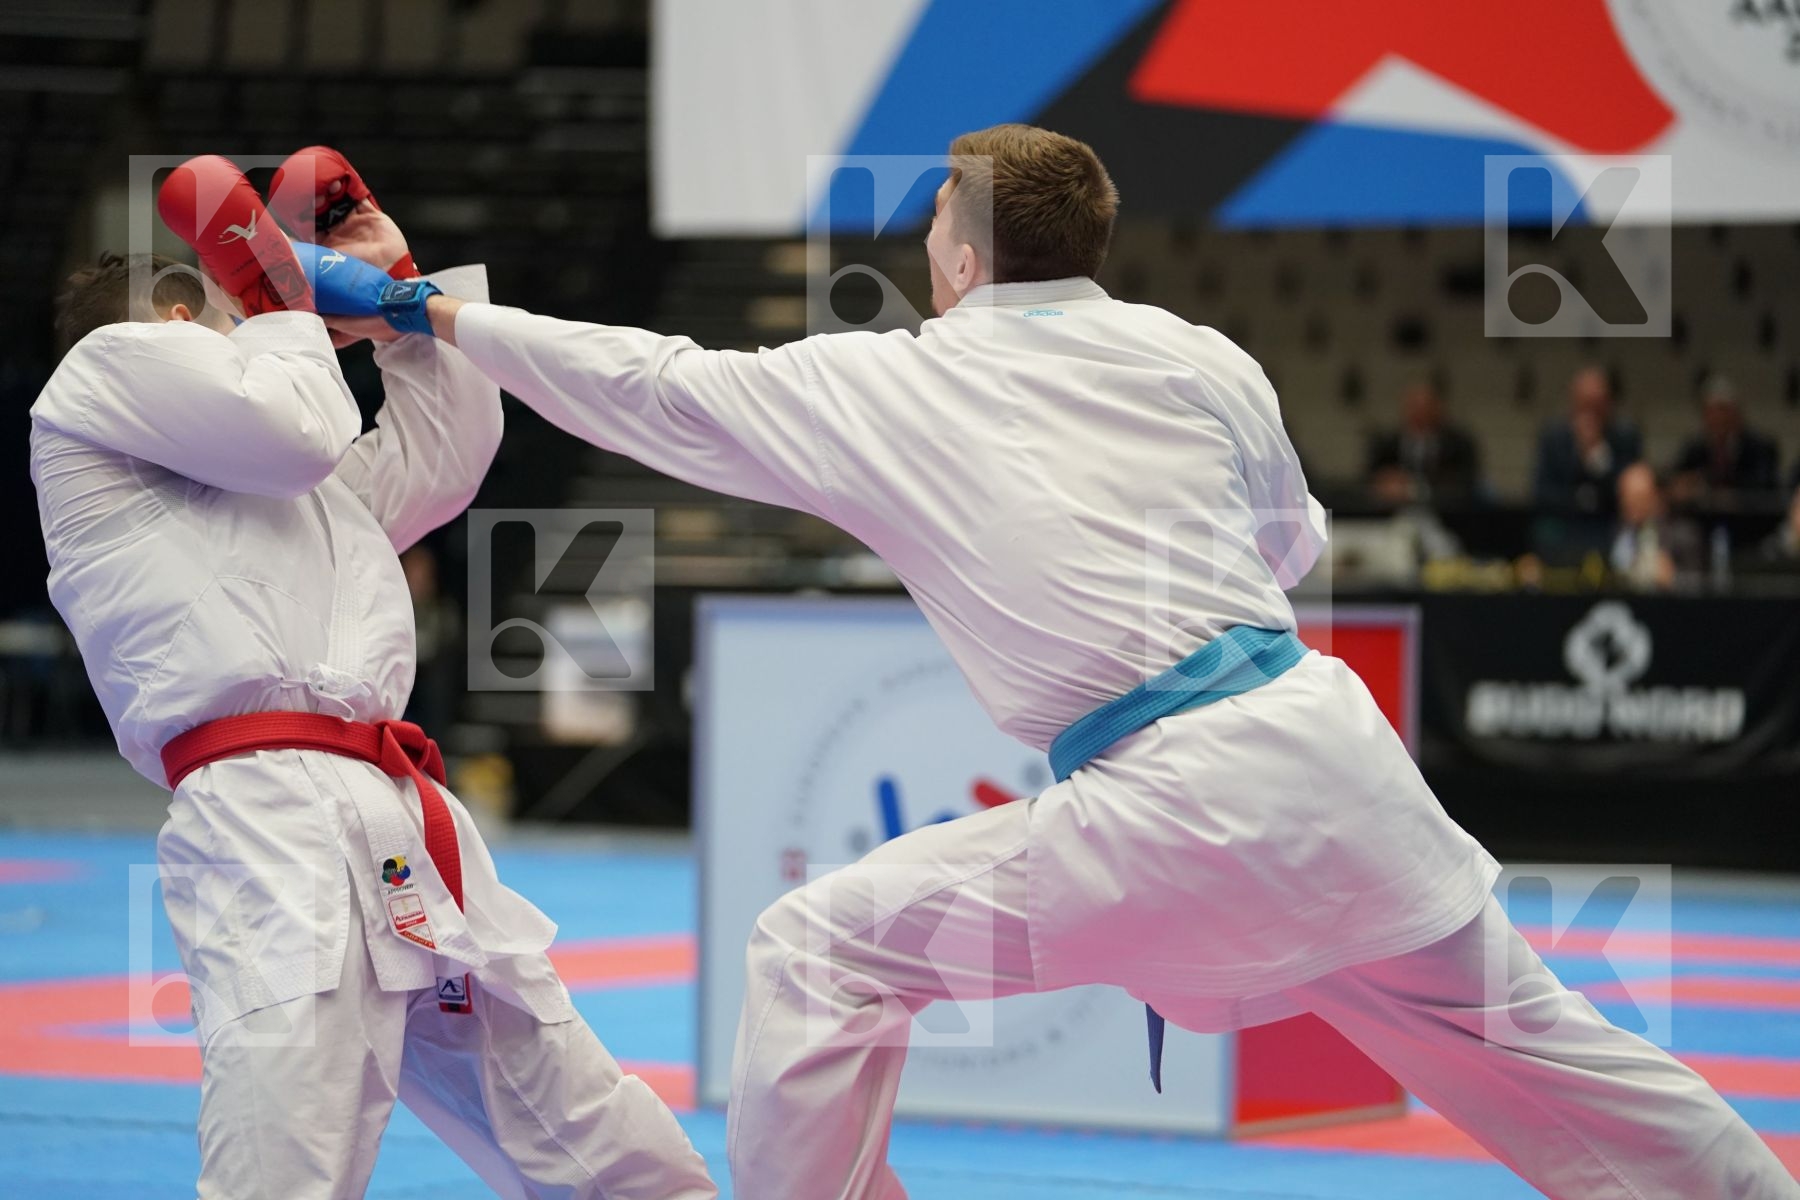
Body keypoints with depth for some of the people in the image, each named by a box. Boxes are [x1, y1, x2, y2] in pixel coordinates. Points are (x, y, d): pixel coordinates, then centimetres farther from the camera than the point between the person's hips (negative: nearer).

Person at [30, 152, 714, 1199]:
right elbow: (291, 423, -2)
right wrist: (286, 310, 17)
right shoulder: (110, 364, 12)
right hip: (269, 824, -9)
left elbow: (439, 461, 41)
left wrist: (402, 287, 38)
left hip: (403, 829, 9)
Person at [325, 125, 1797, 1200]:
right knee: (1512, 1030, 22)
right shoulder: (1200, 356, 11)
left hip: (1166, 808, -5)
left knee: (823, 952, 5)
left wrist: (459, 320, 27)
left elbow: (653, 387, 15)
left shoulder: (885, 389, 5)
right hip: (1331, 741, 5)